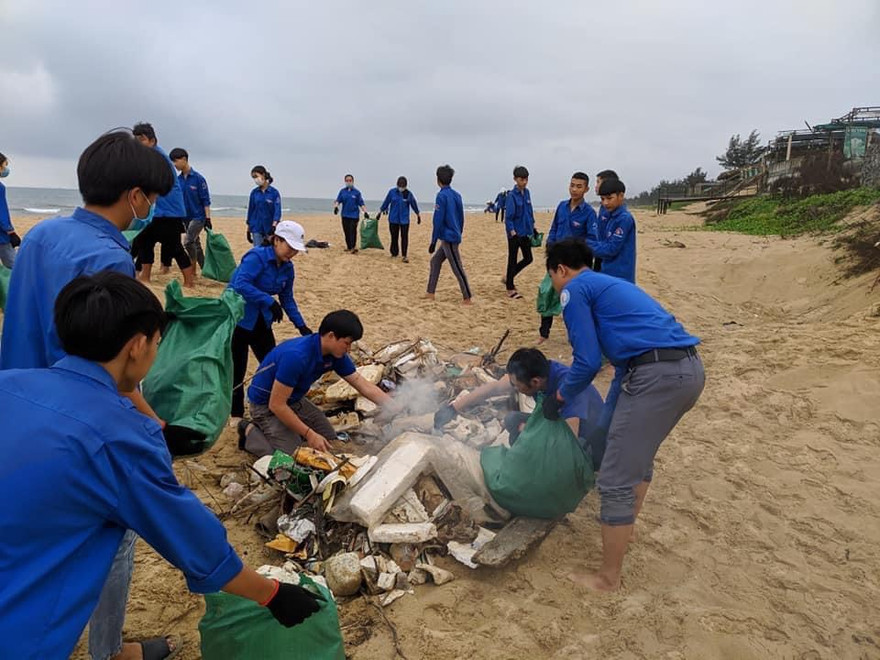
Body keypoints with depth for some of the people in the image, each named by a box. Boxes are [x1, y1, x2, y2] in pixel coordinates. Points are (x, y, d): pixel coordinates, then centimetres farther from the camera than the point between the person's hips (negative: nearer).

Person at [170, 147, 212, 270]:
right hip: (185, 217, 6)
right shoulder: (178, 180, 4)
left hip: (198, 217, -6)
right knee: (196, 245, 11)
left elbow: (206, 200, -10)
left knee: (188, 242, -17)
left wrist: (208, 218, -13)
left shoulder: (198, 178, -11)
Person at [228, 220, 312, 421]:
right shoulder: (257, 256, -20)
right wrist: (269, 301, -35)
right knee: (236, 371, 1)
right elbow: (241, 284, -33)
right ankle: (236, 416, 16)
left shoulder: (287, 268, 3)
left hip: (261, 321, 7)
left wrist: (301, 326, 4)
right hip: (237, 319, -7)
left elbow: (287, 299, 11)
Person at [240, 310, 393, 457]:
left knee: (329, 438, 4)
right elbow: (276, 405, -31)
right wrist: (310, 434, -26)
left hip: (295, 400, 8)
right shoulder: (296, 356, -36)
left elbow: (363, 385, -4)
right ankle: (250, 432, 4)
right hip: (266, 405, -8)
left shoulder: (335, 355, -12)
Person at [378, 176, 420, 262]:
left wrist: (418, 215, 17)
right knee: (394, 237, 8)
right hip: (393, 219, 1)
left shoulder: (409, 194, -4)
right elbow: (386, 202, 6)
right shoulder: (392, 192, -4)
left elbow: (414, 204, 8)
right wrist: (380, 212, 13)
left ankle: (404, 256, 0)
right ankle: (394, 253, 24)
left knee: (404, 237, -5)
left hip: (404, 220, -1)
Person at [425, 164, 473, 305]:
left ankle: (468, 297, 2)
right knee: (435, 261, 16)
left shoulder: (442, 195, -14)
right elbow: (461, 218, 15)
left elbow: (438, 220, -16)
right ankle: (430, 293, 19)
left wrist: (433, 241, -13)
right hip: (454, 236, 9)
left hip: (448, 238, -9)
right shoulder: (456, 195, 11)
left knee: (457, 268, -4)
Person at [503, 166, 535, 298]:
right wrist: (513, 232, -25)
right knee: (512, 260, 2)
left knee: (528, 258, 12)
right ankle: (510, 289, 12)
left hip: (526, 232, 7)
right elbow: (509, 217, -17)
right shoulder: (512, 195, -14)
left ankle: (508, 278, 29)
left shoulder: (527, 192, 6)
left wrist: (533, 227, 17)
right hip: (515, 233, -7)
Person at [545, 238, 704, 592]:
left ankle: (609, 577, 15)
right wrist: (604, 425, 36)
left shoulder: (575, 290, 2)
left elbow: (587, 362, -6)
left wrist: (559, 398, 12)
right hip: (691, 369, 10)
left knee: (616, 480, 2)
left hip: (658, 374, -10)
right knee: (639, 455, 30)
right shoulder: (612, 285, 29)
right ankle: (624, 527, 50)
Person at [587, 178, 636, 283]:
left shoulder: (625, 218, -16)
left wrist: (585, 244, -15)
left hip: (620, 277, -9)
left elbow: (611, 249, -18)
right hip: (608, 273, 9)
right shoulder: (609, 217, 11)